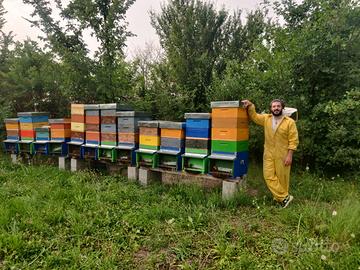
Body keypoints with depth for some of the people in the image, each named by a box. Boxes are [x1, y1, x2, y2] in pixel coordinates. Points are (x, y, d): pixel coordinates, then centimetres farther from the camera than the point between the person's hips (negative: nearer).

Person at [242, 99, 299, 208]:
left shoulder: (290, 122, -7)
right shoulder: (266, 119, 4)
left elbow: (293, 140, -9)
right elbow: (254, 116, 11)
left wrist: (290, 155, -13)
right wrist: (250, 105, -6)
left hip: (283, 155, -3)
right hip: (268, 154, 4)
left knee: (282, 177, 7)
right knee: (269, 176, -2)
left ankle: (280, 197, 21)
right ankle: (284, 197, 7)